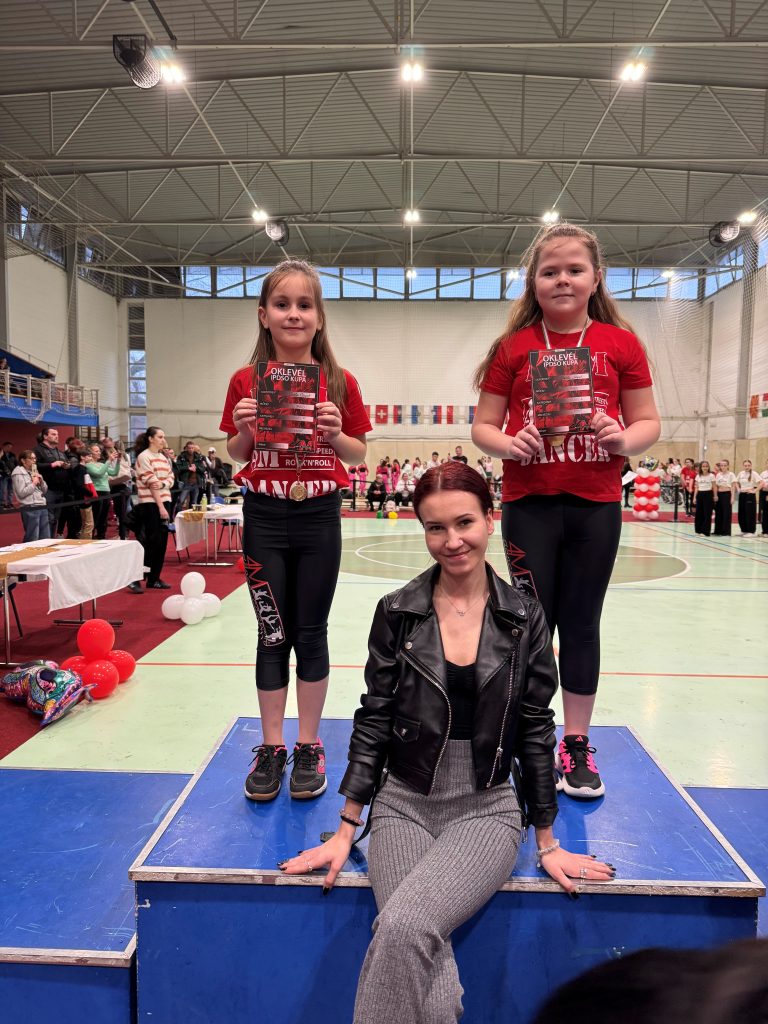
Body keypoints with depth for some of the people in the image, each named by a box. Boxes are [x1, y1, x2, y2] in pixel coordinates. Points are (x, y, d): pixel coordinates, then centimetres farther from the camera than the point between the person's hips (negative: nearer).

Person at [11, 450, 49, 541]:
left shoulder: (34, 471, 18)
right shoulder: (18, 473, -3)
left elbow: (45, 490, 19)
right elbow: (21, 493, -13)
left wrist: (41, 481, 2)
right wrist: (34, 483, -9)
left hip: (42, 506, 7)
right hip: (29, 509, -7)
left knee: (46, 537, 8)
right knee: (33, 539, -6)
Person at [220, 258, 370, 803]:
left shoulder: (340, 383, 0)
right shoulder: (247, 381, 2)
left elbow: (359, 453, 6)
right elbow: (236, 454, 9)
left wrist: (335, 434, -14)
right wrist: (246, 430, -11)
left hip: (319, 517, 0)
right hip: (264, 517, 1)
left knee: (310, 634, 8)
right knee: (273, 635, 8)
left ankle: (309, 748, 24)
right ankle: (271, 748, 24)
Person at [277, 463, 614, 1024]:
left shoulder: (523, 616, -4)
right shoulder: (397, 612, -4)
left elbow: (536, 728, 3)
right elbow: (373, 720, 1)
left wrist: (548, 843, 7)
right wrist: (345, 831, 2)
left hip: (487, 809, 0)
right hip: (403, 806, 1)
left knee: (404, 926, -24)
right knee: (420, 952, -22)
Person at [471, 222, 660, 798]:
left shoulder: (621, 343, 4)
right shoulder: (514, 347, 3)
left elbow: (648, 422, 6)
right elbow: (483, 427, 3)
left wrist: (623, 439, -15)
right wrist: (510, 445, -17)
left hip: (596, 504, 1)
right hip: (528, 504, -1)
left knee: (581, 624, 10)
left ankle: (577, 744, 26)